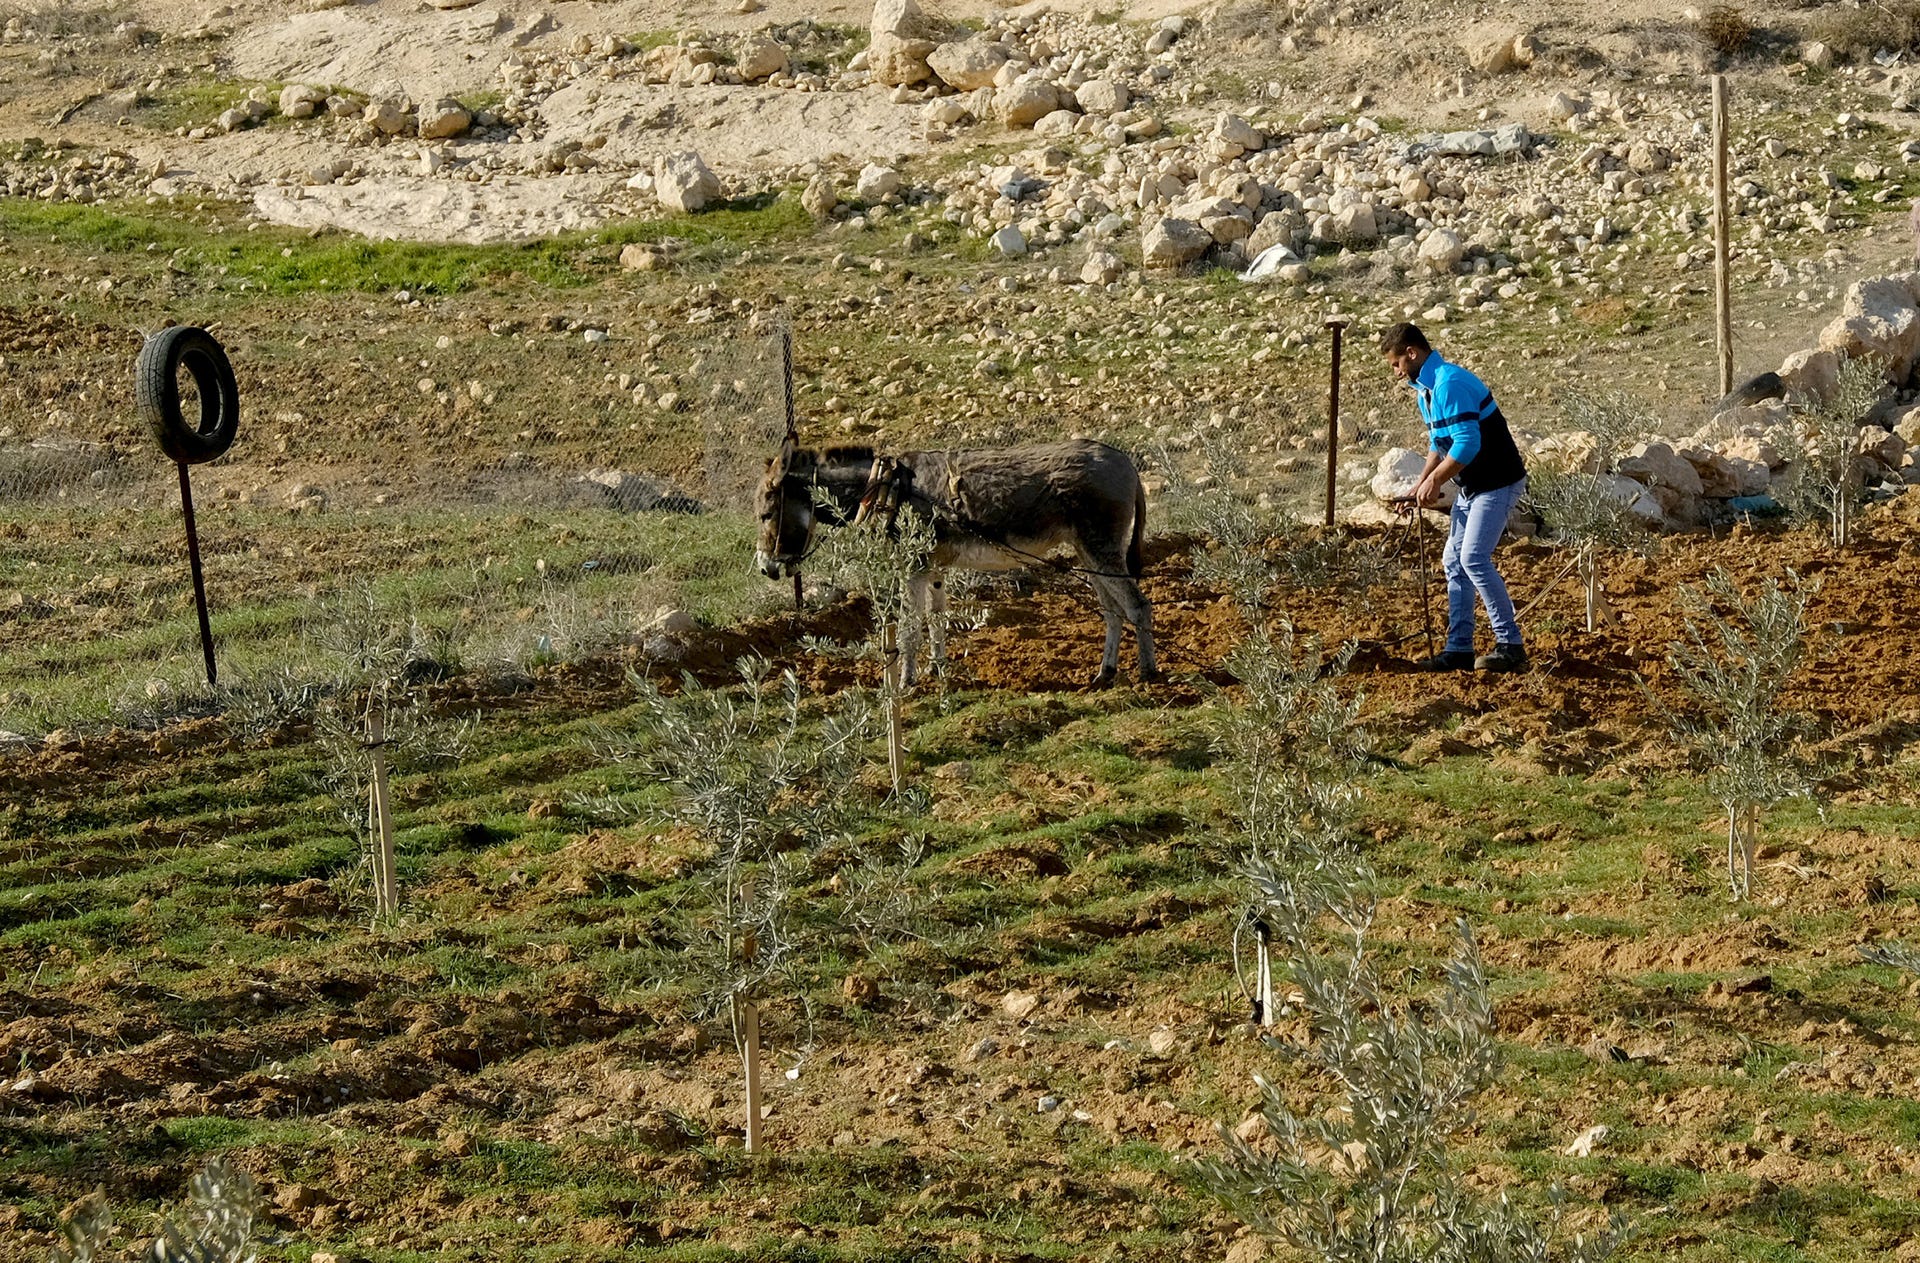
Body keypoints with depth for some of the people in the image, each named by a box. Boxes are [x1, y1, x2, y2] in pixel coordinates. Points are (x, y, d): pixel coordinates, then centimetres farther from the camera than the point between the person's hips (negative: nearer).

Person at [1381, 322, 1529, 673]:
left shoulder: (1450, 384, -22)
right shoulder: (1425, 389, 12)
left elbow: (1467, 443, -27)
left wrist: (1434, 481, -17)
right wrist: (1421, 486, 9)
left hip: (1498, 483, -11)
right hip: (1473, 485, 11)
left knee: (1474, 559, -15)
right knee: (1455, 561, 9)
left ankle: (1511, 645, -11)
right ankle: (1459, 649, 12)